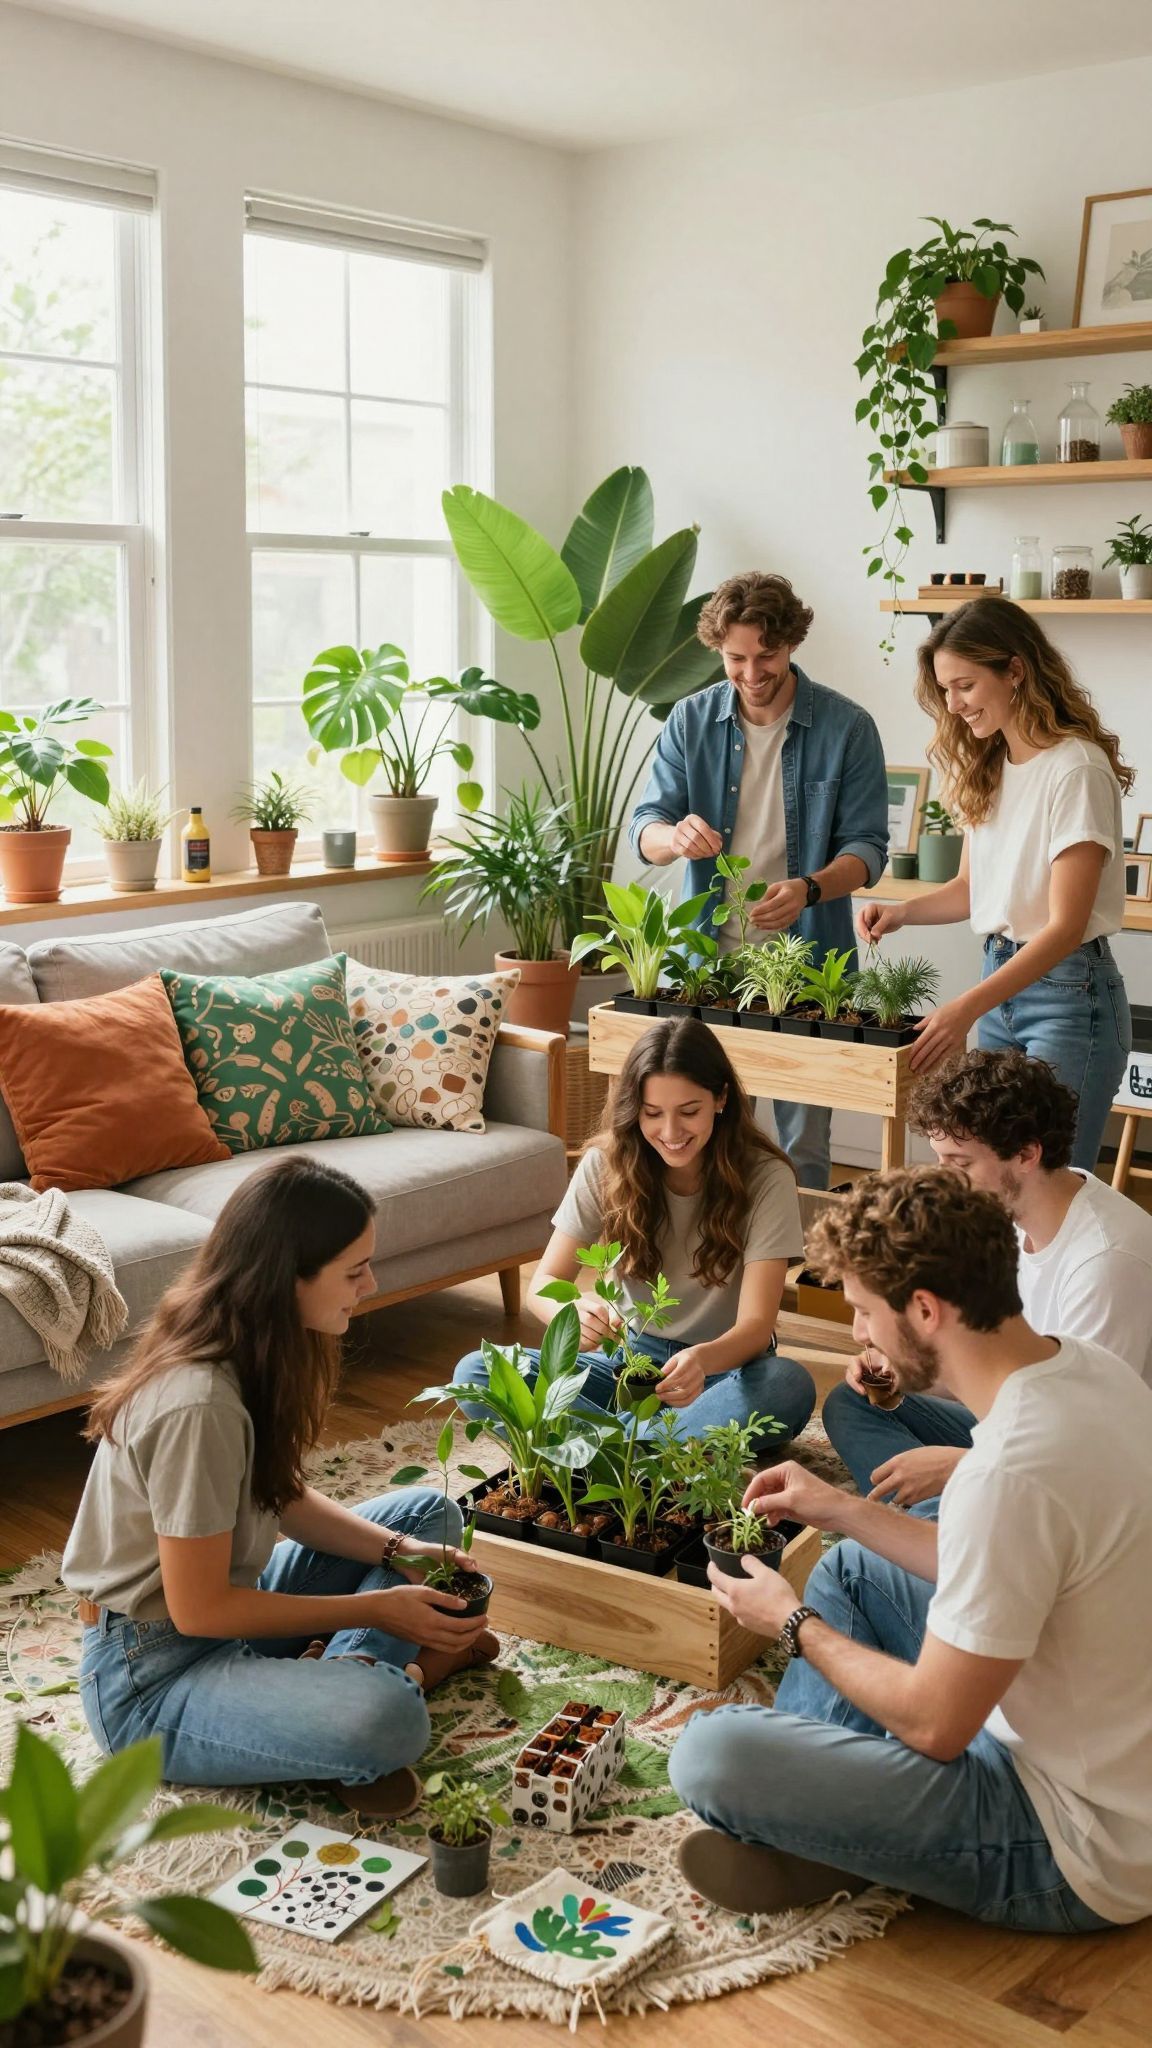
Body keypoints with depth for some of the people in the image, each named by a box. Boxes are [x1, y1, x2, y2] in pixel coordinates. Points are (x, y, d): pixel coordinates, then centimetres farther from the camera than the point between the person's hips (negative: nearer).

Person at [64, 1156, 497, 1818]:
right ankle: (392, 1667, -2)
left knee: (429, 1512, 14)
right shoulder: (199, 1406, -30)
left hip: (225, 1604, 10)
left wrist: (400, 1552, -5)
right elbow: (199, 1609, -23)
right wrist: (377, 1607, -19)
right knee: (387, 1721, -35)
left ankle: (350, 1674, -5)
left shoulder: (257, 1353, -2)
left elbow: (287, 1500, 10)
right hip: (152, 1672, -10)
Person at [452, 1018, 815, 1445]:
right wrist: (572, 1312, -35)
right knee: (475, 1373, -20)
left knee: (789, 1385, -37)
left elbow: (756, 1325, -21)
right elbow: (543, 1284, -9)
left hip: (725, 1366, -2)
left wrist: (702, 1360, -45)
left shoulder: (766, 1178, -16)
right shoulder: (605, 1165, -8)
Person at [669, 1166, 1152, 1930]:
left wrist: (795, 1625, -6)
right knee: (848, 1565, 22)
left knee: (709, 1754, -22)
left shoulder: (1013, 1471, -32)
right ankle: (816, 1797, 14)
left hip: (1080, 1855, -9)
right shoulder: (1087, 1366, -3)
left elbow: (935, 1727, -21)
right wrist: (841, 1508, 11)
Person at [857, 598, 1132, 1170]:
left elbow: (1065, 926, -19)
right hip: (1001, 978, 7)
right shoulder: (986, 769, 9)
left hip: (1067, 993, -7)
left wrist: (968, 1008, -27)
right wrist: (901, 913, -4)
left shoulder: (1077, 769, -16)